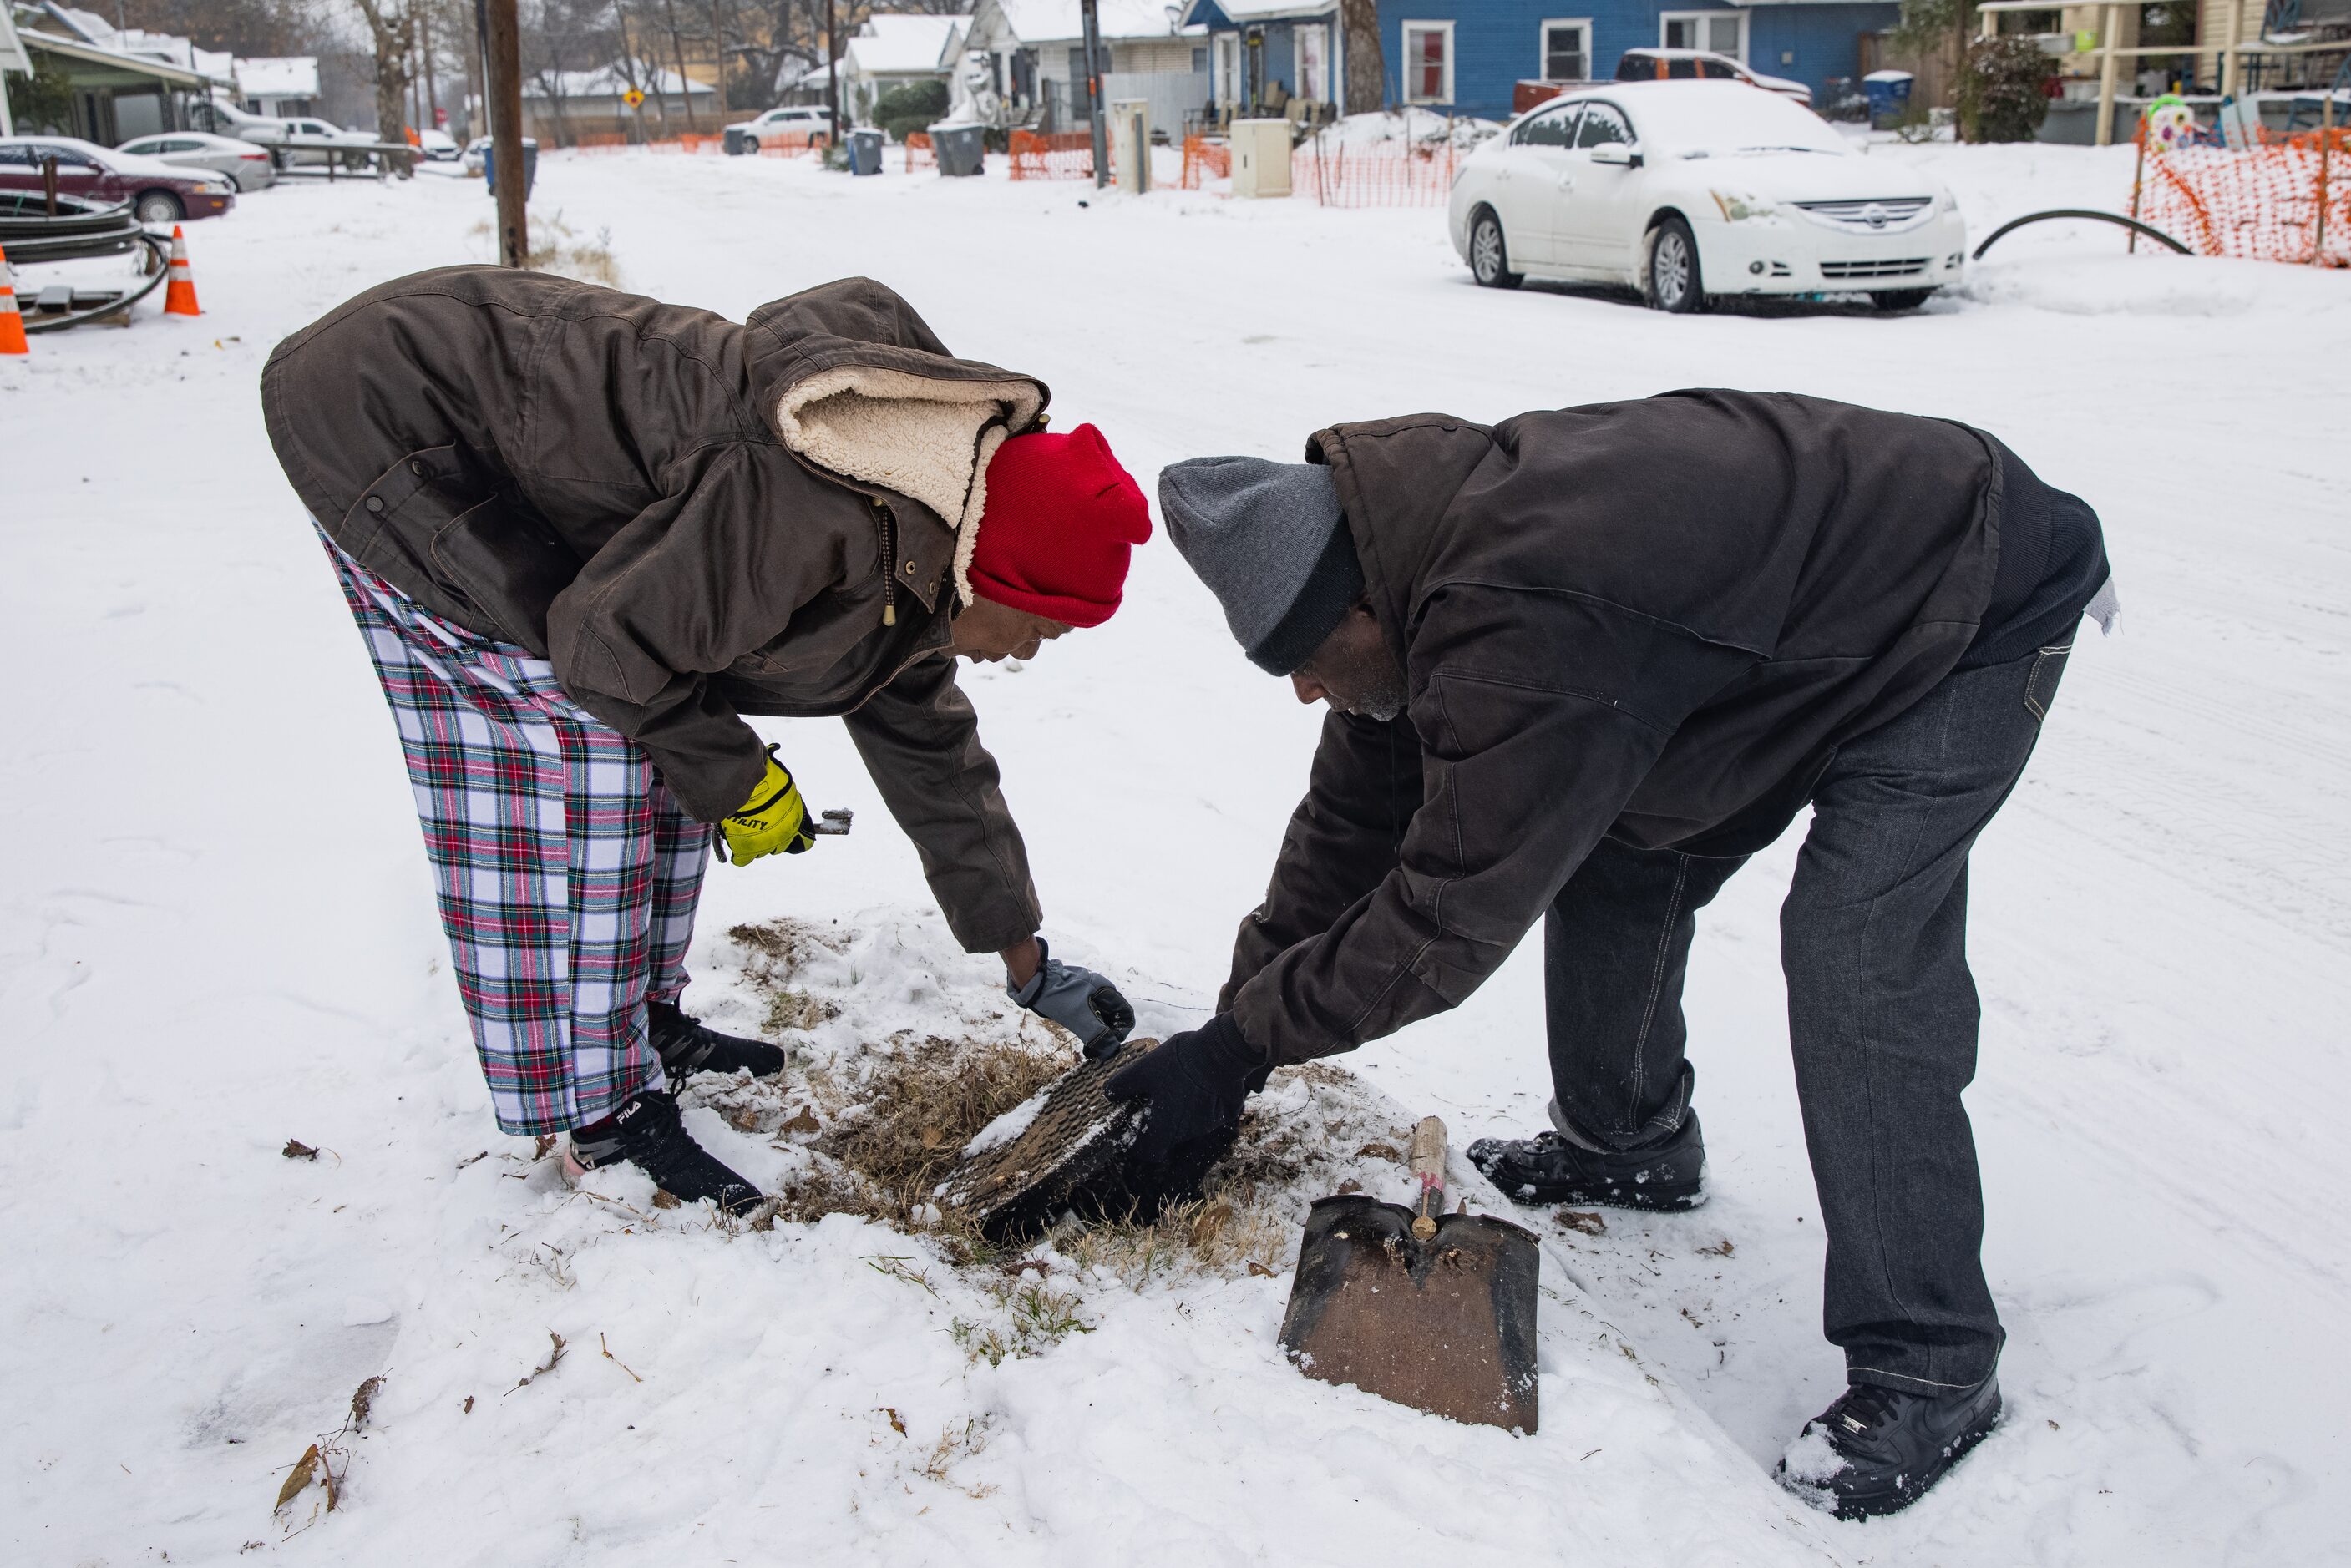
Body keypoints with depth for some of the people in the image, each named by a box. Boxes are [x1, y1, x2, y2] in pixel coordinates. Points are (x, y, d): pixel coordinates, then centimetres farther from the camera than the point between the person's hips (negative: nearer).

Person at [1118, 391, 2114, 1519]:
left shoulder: (1525, 632, -38)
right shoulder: (1424, 563, -7)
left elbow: (1446, 920, -31)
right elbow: (1351, 826, 1)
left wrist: (1235, 1047, -21)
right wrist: (1232, 1035, 1)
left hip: (1977, 609, -9)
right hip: (1779, 614, 10)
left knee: (1856, 951, -21)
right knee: (1607, 857, 8)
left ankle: (1929, 1371, -9)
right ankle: (1629, 1144, 29)